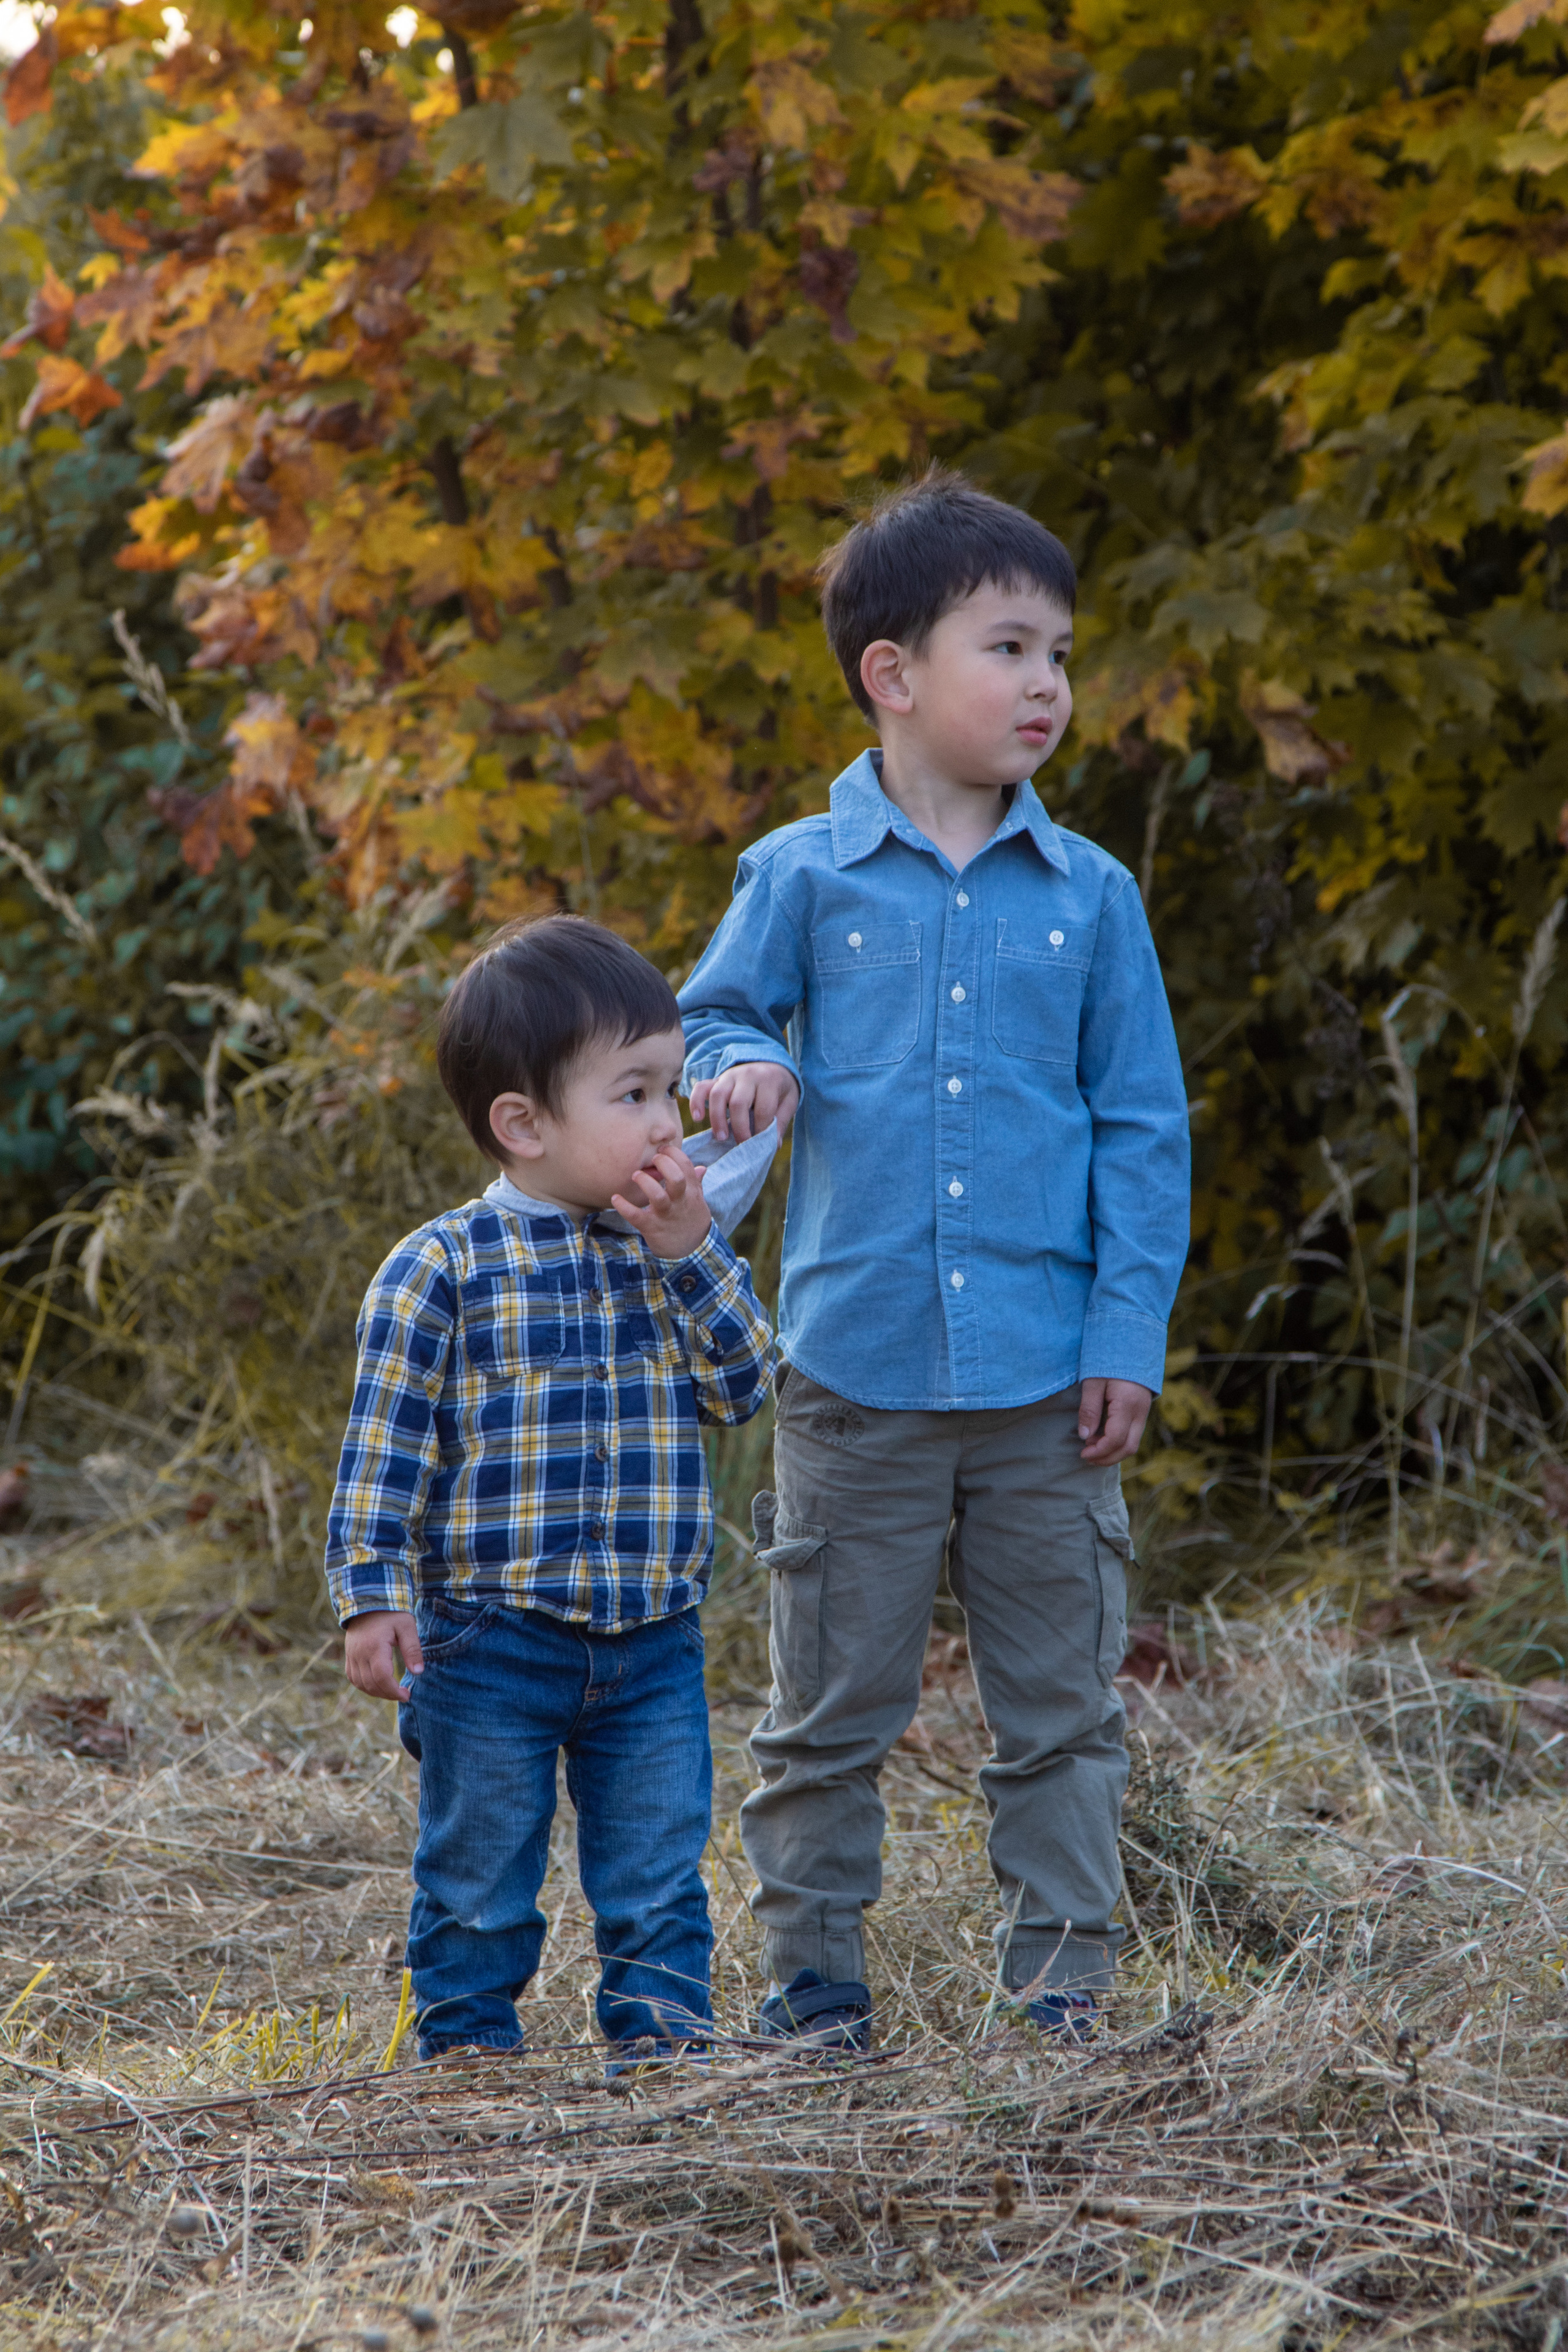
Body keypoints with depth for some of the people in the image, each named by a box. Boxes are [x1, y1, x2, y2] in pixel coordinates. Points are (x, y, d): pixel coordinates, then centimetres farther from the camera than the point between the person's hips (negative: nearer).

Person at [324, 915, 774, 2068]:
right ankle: (467, 2041, 20)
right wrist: (373, 1596, -12)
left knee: (660, 1866, 7)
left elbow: (744, 1385, -3)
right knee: (479, 1876, 7)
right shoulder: (443, 1269, -9)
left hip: (654, 1638, 4)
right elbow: (385, 1443, -7)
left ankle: (658, 2030, 17)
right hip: (492, 1636, -4)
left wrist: (691, 1251, -12)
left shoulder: (674, 1250, 6)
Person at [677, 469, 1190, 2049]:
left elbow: (1143, 1131, 6)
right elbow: (711, 1017, 13)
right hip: (857, 1372, -1)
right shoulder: (801, 879, 1)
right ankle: (812, 1978, 17)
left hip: (1045, 1385, 1)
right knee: (831, 1709, 7)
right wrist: (736, 1067, -11)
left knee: (1060, 1707, 6)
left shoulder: (1090, 898, 4)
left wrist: (1127, 1334, -1)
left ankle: (1057, 1980, 16)